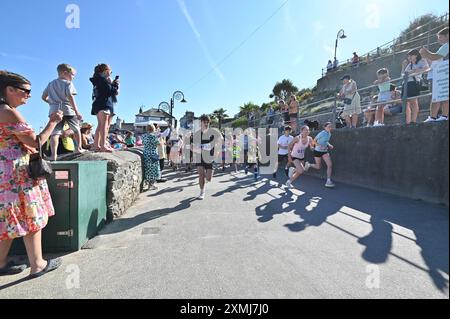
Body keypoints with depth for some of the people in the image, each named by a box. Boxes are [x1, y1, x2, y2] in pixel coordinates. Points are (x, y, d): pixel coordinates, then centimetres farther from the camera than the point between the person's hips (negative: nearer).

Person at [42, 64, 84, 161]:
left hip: (54, 110, 4)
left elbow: (43, 97, 19)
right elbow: (70, 97, -11)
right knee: (76, 129, 17)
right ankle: (79, 148, 24)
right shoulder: (68, 83, 2)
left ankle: (54, 154, -21)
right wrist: (77, 111, -14)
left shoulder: (51, 84, 20)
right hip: (68, 110, -4)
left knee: (55, 133, -7)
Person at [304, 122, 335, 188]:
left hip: (325, 151, 6)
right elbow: (313, 141, -15)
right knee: (318, 167, 7)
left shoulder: (329, 134, 1)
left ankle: (328, 181, -7)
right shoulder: (321, 134, -20)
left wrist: (329, 145, 1)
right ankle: (308, 165, 38)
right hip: (318, 151, -6)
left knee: (330, 165, -12)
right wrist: (318, 145, -33)